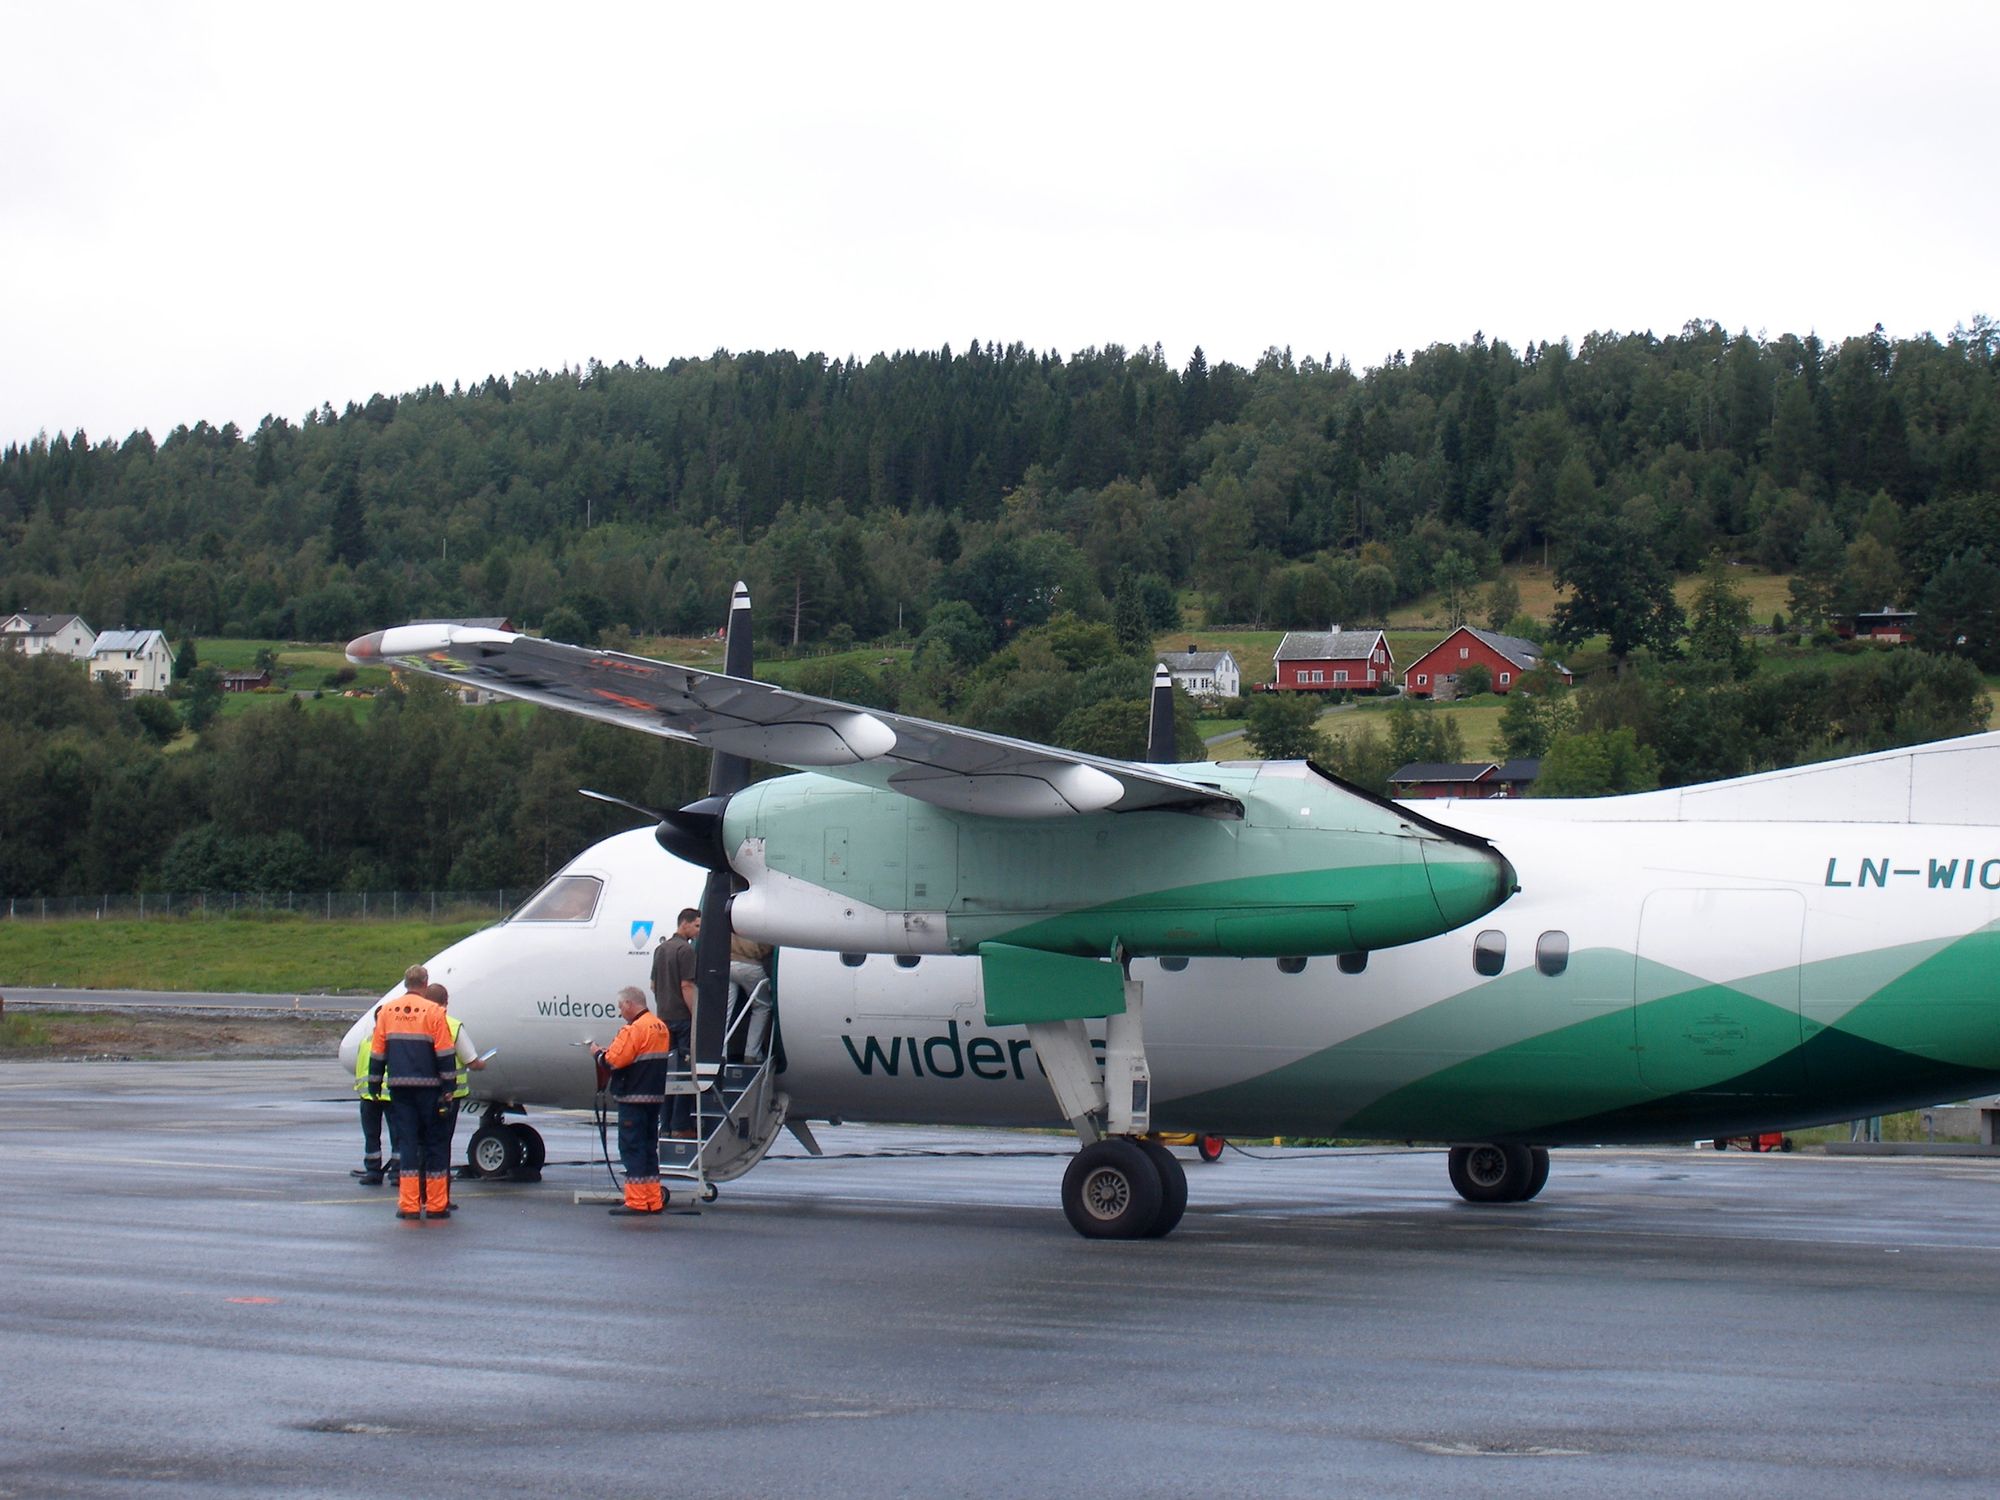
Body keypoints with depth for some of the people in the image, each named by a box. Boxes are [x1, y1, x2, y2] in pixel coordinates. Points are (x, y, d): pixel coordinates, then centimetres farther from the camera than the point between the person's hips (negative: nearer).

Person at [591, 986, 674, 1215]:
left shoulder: (634, 1029, -17)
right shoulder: (661, 1027, 13)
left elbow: (614, 1060, -22)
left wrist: (599, 1053, -1)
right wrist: (608, 1052, 14)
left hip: (633, 1097, -9)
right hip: (655, 1096, 9)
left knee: (631, 1147, -5)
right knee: (649, 1147, 14)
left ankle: (636, 1202, -6)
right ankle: (654, 1201, 16)